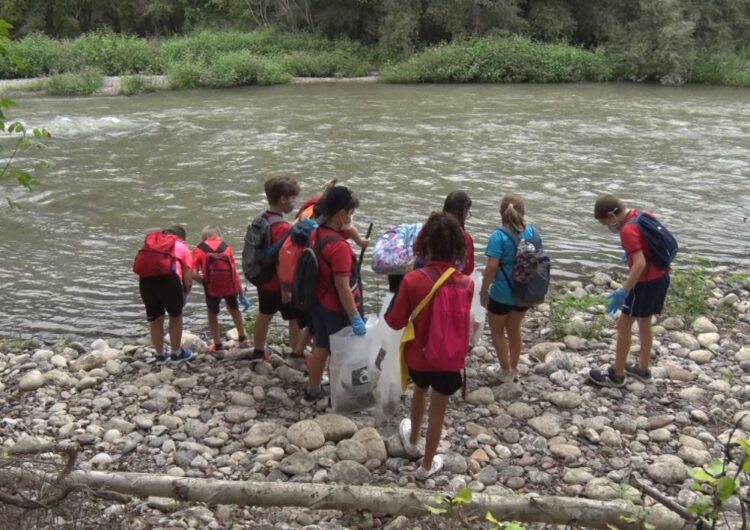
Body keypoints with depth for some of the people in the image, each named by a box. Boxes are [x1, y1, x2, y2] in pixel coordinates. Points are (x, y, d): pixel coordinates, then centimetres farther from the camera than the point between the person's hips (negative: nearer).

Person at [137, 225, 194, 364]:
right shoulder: (182, 247, 23)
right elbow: (188, 279, 15)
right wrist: (184, 294, 32)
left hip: (146, 278, 3)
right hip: (168, 277, -3)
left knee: (155, 318, 20)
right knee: (175, 316, 20)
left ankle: (160, 355, 33)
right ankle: (176, 353, 30)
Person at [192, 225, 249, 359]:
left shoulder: (199, 250, 3)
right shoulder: (227, 247, 8)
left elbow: (193, 274, -8)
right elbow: (235, 271, 4)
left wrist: (204, 281, 10)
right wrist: (240, 290, 11)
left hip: (212, 287, -2)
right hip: (230, 285, 2)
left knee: (212, 314, 20)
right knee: (234, 309, 28)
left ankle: (218, 347, 21)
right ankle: (243, 339, 38)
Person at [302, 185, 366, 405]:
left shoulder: (316, 234, -2)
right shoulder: (339, 246, -29)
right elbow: (343, 287, -27)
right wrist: (355, 317, -22)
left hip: (319, 302, 8)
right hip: (337, 309, -8)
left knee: (320, 348, 22)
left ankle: (312, 391, 37)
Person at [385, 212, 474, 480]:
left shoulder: (412, 280, -24)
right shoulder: (466, 284, -17)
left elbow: (396, 322, -12)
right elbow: (464, 323, -1)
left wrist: (392, 310, 6)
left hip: (418, 354, 0)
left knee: (420, 390, 31)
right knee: (438, 408, 19)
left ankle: (413, 442, 53)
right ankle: (427, 465, 36)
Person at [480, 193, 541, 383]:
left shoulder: (499, 236, -21)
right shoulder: (532, 232, -4)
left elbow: (492, 267, -22)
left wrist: (483, 291, -10)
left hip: (502, 293, -5)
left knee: (497, 332, 17)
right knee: (514, 330, 24)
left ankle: (506, 371, 25)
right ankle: (514, 369, 37)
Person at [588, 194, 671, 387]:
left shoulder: (628, 230, -23)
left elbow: (640, 264, -30)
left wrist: (623, 292, -31)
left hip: (646, 281, -9)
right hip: (661, 276, 9)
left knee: (624, 324, 3)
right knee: (644, 322, 21)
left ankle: (616, 375, 12)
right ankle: (643, 369, 32)